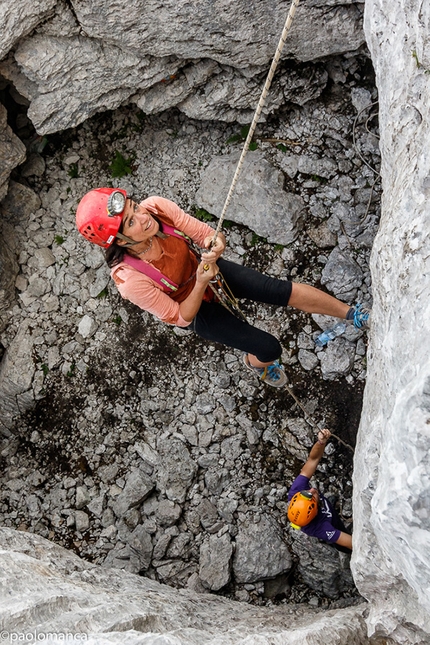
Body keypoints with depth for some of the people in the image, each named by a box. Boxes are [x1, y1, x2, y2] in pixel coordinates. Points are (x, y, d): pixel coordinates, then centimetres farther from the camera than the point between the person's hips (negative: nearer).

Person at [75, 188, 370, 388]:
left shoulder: (155, 206, -29)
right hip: (195, 309, -3)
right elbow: (180, 317, -24)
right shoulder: (129, 279, -37)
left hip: (208, 269, 4)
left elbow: (207, 234, -16)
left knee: (285, 290, -5)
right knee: (270, 348, -3)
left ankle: (354, 314, 17)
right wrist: (201, 283, -39)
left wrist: (215, 244, -39)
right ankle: (256, 362, 36)